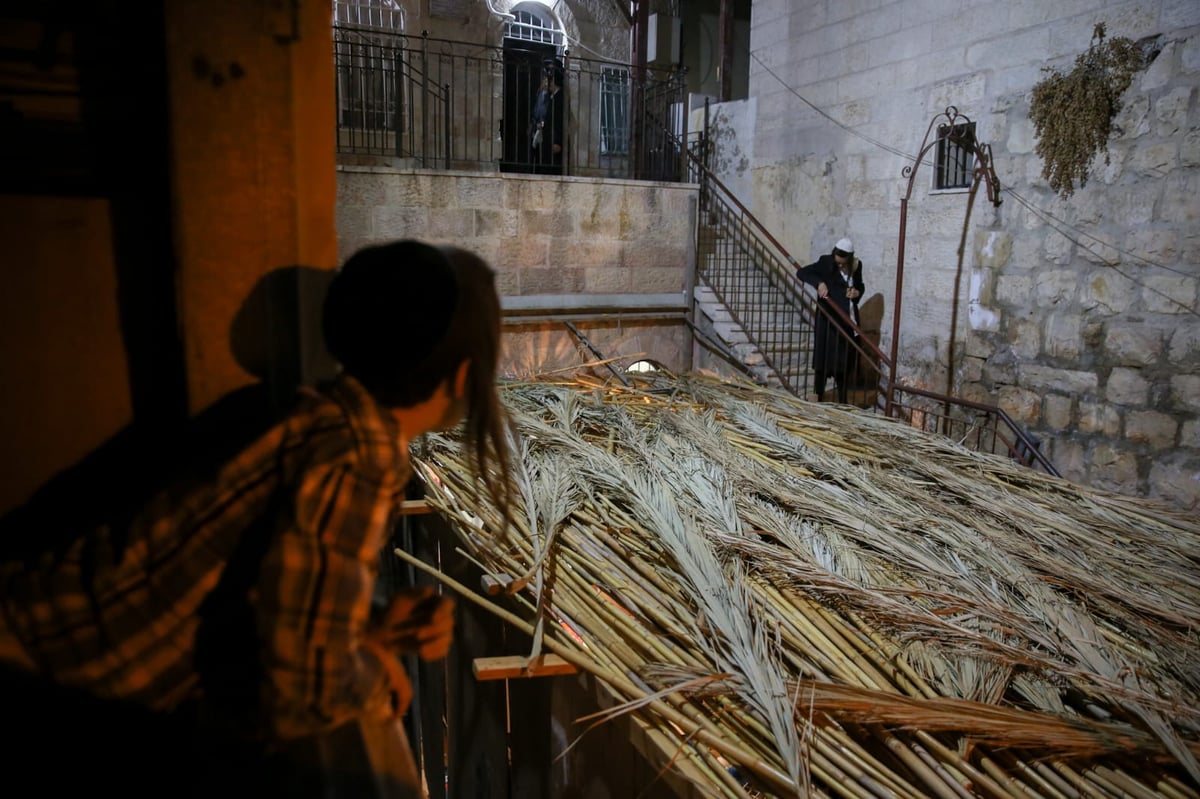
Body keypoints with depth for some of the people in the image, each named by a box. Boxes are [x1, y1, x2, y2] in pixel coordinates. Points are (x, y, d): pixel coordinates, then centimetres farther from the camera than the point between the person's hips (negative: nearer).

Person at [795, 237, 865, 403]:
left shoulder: (856, 265, 2)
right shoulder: (826, 263, -10)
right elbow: (801, 272, -13)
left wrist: (857, 292, -6)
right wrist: (819, 282, -28)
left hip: (849, 321, 4)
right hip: (828, 319, -4)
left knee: (846, 361, 10)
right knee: (824, 359, -1)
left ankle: (842, 401, 22)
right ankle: (819, 398, 11)